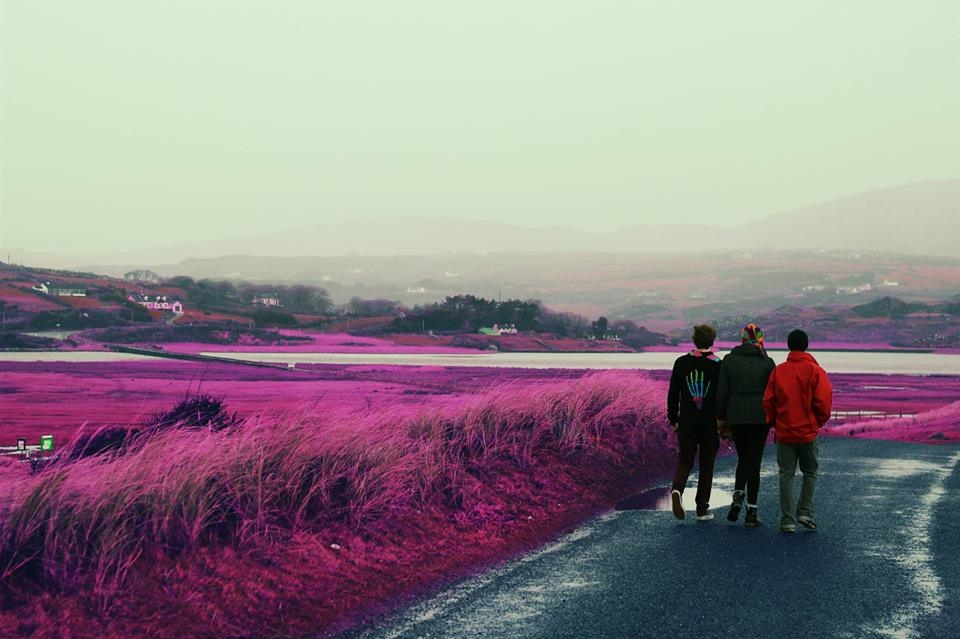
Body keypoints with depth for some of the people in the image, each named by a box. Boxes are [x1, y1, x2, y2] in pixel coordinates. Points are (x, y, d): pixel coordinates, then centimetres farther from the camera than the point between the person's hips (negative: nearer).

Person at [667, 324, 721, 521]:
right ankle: (702, 509, 10)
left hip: (687, 423, 1)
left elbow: (673, 394, 4)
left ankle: (677, 490, -22)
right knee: (707, 465, 9)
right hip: (710, 424, -1)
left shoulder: (682, 363, 1)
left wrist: (673, 420, 12)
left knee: (684, 461, 8)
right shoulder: (718, 365, -5)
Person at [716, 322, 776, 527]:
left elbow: (721, 393, 1)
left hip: (735, 417, 1)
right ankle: (751, 512, 2)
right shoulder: (767, 362, -2)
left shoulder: (729, 360, 1)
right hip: (760, 418, -1)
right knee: (754, 462, 4)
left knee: (743, 458, 19)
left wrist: (721, 421, 7)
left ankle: (737, 497, -3)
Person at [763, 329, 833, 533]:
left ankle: (788, 520, 2)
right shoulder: (815, 371, -7)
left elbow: (768, 401, 0)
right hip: (808, 432, -1)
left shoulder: (778, 371, 0)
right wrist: (818, 423, 7)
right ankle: (805, 512, 6)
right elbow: (824, 403, -10)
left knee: (786, 475, 5)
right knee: (810, 473, 15)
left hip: (784, 433, 1)